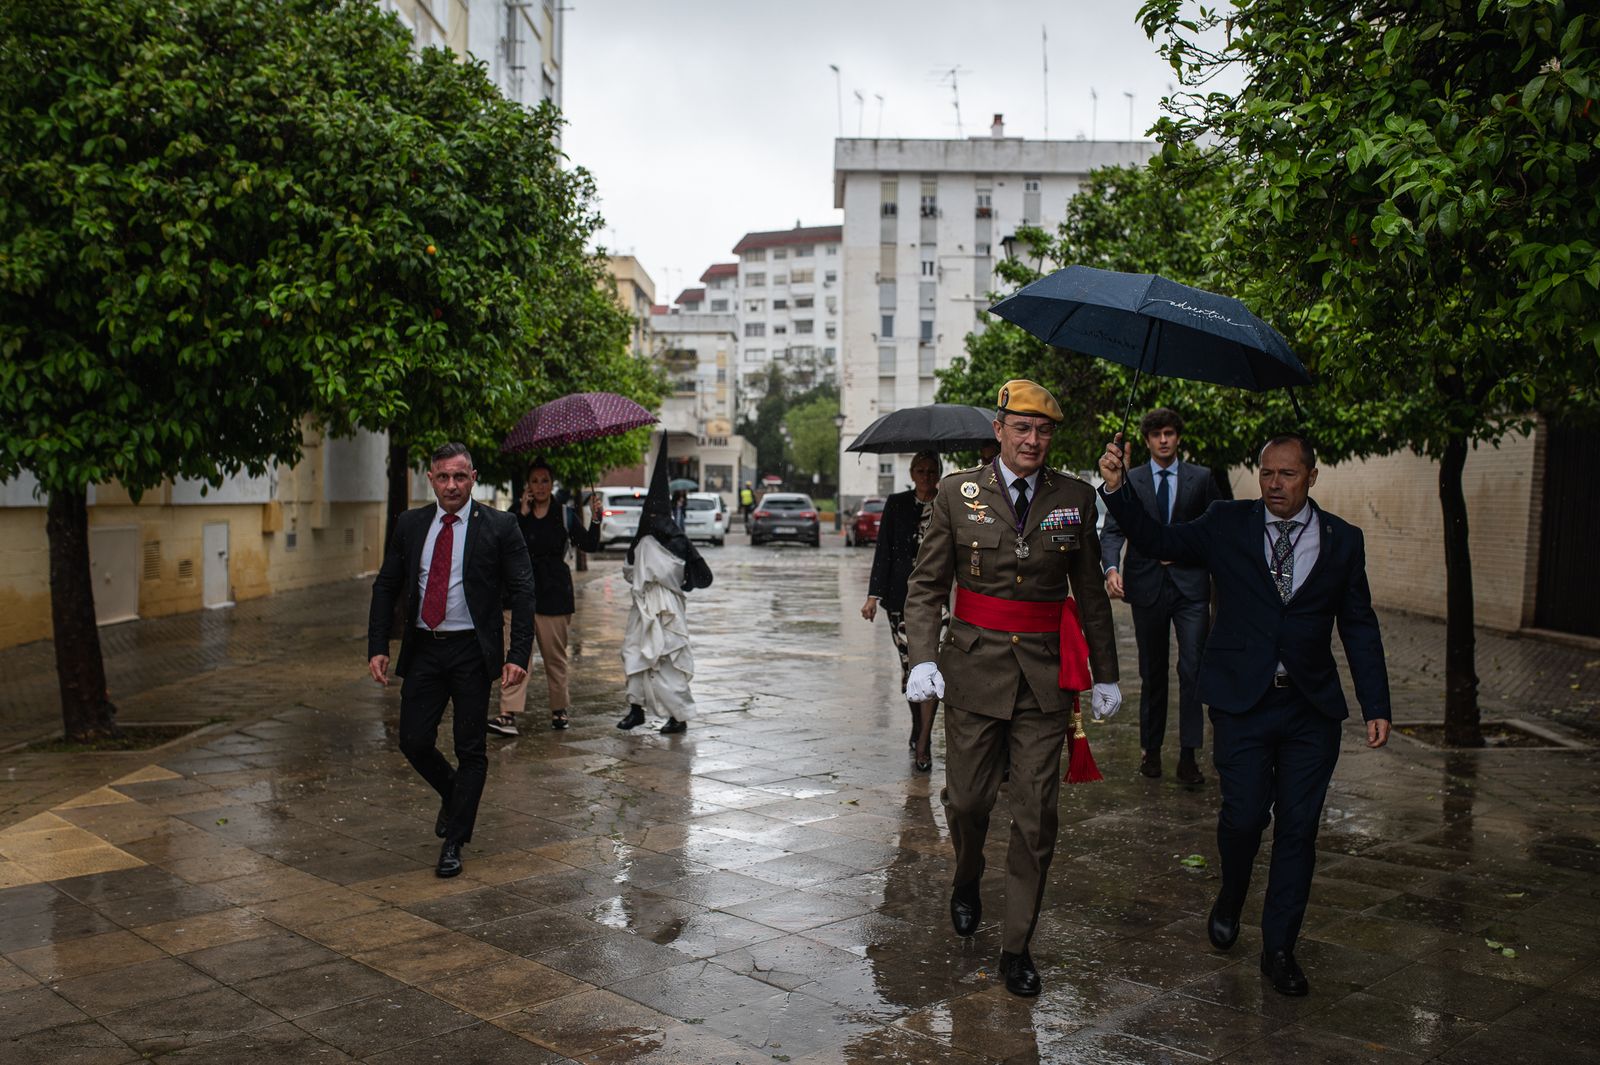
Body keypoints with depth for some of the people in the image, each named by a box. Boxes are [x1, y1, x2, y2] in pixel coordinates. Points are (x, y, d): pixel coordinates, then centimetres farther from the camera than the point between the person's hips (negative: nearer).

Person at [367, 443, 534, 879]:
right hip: (423, 649, 3)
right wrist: (377, 647, 0)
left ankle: (454, 843, 17)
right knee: (414, 741, 3)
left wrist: (518, 656, -15)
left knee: (471, 749, 3)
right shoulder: (410, 524, 6)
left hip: (471, 651, -3)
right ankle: (452, 794, 34)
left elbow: (522, 593, -6)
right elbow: (386, 587, 10)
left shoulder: (499, 527, -5)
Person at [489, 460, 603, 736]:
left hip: (554, 592, 0)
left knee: (555, 655, 8)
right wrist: (523, 514, -14)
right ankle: (509, 714, -15)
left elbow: (589, 545, -4)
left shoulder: (563, 515, 3)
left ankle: (559, 710, 23)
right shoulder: (517, 513, 5)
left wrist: (595, 519, -18)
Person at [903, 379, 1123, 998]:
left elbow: (1091, 592, 11)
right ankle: (967, 882, 42)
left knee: (1036, 816, 1)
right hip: (975, 668, -1)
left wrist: (1105, 675, 11)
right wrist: (923, 657, -13)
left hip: (1045, 675, 1)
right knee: (966, 797, 8)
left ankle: (1017, 947, 14)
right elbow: (926, 584, 1)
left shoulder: (1075, 498, 4)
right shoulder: (957, 493, 0)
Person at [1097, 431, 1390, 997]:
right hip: (1242, 701, -1)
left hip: (1312, 708, 2)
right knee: (1243, 816, -4)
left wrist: (1375, 706, 4)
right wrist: (1116, 488, -20)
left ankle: (1279, 948, 20)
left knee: (1298, 827, 5)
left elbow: (1359, 627, 8)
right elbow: (1158, 540, -5)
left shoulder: (1343, 540, 5)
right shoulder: (1228, 523, 1)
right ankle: (1230, 898, 29)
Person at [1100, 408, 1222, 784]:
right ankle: (1150, 748, 23)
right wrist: (1112, 567, -21)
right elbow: (1112, 530, -2)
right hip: (1147, 586, 1)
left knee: (1192, 668, -9)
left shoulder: (1201, 478, 6)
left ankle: (1188, 755, -4)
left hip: (1191, 585, -1)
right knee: (1152, 672, 11)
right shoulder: (1130, 480, 5)